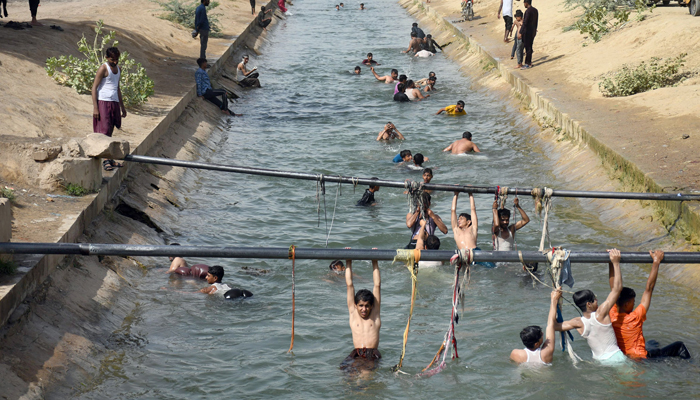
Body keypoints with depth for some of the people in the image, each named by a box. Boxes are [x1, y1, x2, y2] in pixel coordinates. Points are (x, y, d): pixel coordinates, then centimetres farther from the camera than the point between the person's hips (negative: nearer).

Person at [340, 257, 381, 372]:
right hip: (356, 354, 1)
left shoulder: (375, 315, 15)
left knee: (366, 371, -30)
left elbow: (377, 285, 16)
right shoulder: (353, 313, 15)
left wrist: (375, 262, 18)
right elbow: (349, 285, 18)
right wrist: (348, 262, 20)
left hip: (373, 355, -1)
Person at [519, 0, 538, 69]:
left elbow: (525, 23, -22)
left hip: (527, 32, -9)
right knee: (529, 47, 15)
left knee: (527, 48, -3)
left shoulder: (528, 11, -19)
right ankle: (529, 62, 20)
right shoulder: (535, 10, 9)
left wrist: (520, 33, -21)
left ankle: (528, 64, 1)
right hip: (533, 31, 9)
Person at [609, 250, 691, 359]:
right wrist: (656, 262, -26)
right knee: (679, 346, 4)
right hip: (639, 358, -7)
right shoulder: (634, 318, -26)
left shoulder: (612, 315, -13)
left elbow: (614, 288, -2)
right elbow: (648, 289, -27)